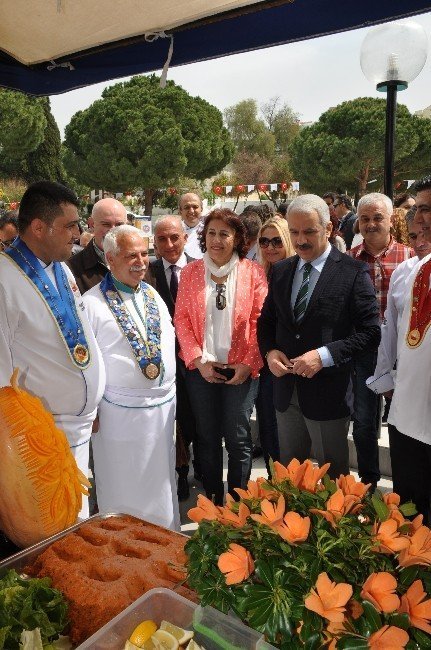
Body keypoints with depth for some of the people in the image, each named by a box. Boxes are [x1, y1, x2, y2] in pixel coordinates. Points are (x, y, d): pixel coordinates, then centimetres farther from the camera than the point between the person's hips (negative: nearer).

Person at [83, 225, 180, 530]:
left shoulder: (153, 294, 8)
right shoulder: (92, 302, -11)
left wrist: (171, 390, 10)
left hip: (164, 405, 6)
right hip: (120, 412, -5)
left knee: (161, 484, 19)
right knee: (123, 487, 11)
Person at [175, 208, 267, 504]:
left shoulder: (253, 272, -2)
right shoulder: (190, 272, 4)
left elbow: (261, 322, -5)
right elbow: (182, 319, 1)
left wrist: (249, 364, -12)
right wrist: (197, 360, -8)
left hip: (241, 370, -2)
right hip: (202, 369, 2)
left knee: (238, 439, 5)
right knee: (208, 438, 13)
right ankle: (212, 499, 31)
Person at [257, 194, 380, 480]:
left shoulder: (353, 272, -10)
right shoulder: (280, 271, 6)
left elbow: (370, 332, -12)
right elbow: (266, 321, 14)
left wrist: (324, 355, -23)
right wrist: (270, 351, -6)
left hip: (328, 392, -5)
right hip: (286, 390, 5)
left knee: (332, 477, 14)